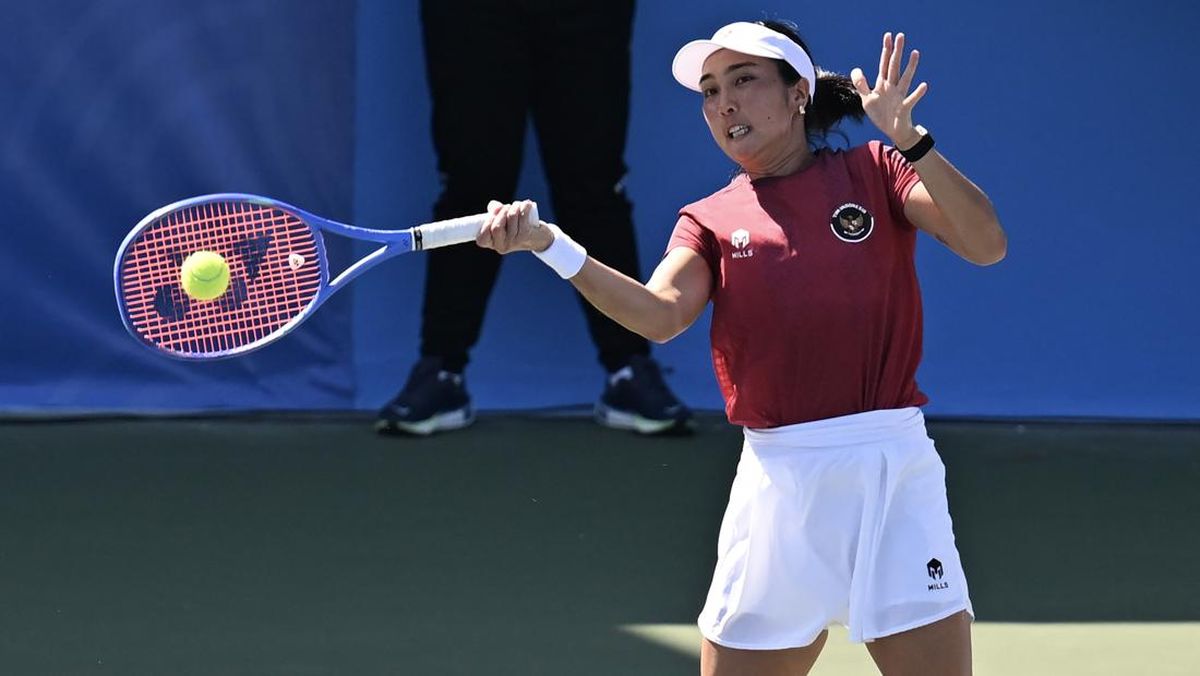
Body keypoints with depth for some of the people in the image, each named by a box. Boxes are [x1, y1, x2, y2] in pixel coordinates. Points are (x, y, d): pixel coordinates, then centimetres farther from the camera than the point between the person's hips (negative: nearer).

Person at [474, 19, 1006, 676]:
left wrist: (909, 141, -20)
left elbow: (986, 244, -7)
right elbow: (659, 314, -11)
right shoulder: (711, 221, 9)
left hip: (892, 467, -2)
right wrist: (549, 244, -24)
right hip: (778, 476, 2)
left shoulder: (871, 172, 6)